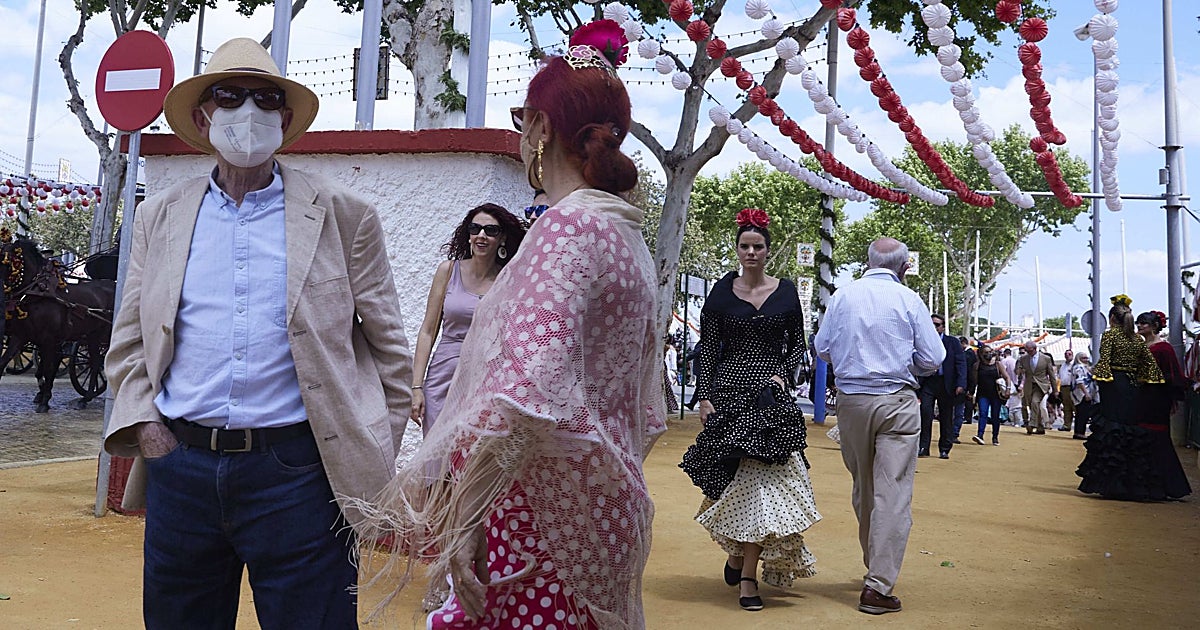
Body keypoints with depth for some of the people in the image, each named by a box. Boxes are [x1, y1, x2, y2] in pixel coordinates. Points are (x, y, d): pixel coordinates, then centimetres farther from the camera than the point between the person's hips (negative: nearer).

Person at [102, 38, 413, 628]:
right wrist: (143, 425, 0)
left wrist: (375, 457, 0)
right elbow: (129, 342, 15)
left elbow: (390, 351, 3)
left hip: (297, 471, -3)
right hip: (179, 465, 3)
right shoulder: (160, 215, 11)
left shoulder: (344, 217, 2)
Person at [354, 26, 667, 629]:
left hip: (545, 514, -9)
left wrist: (436, 513, -23)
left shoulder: (569, 225, -16)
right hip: (603, 511, 9)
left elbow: (527, 396, -28)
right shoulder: (626, 233, 12)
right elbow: (645, 412, 18)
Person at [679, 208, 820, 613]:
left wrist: (784, 374, -6)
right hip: (729, 390, 0)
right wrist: (704, 396, -4)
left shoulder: (785, 291, 6)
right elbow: (708, 348, 3)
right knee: (737, 474, 2)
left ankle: (746, 572, 0)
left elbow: (798, 344, 11)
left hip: (771, 395, 0)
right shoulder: (722, 292, 4)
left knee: (760, 477, -6)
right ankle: (740, 554, 25)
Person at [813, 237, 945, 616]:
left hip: (850, 400, 4)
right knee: (893, 493, -3)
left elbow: (821, 348, 6)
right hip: (896, 403, -3)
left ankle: (875, 567, 33)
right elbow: (933, 359, -4)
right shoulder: (909, 300, -5)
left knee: (863, 489, 18)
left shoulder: (843, 296, 2)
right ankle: (878, 586, -6)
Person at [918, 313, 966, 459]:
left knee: (946, 417, 6)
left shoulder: (953, 342, 4)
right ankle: (923, 448, -4)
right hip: (928, 382, 0)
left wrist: (961, 384, -13)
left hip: (946, 384, 0)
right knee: (925, 413, -11)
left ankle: (944, 449, 16)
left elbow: (961, 363, -1)